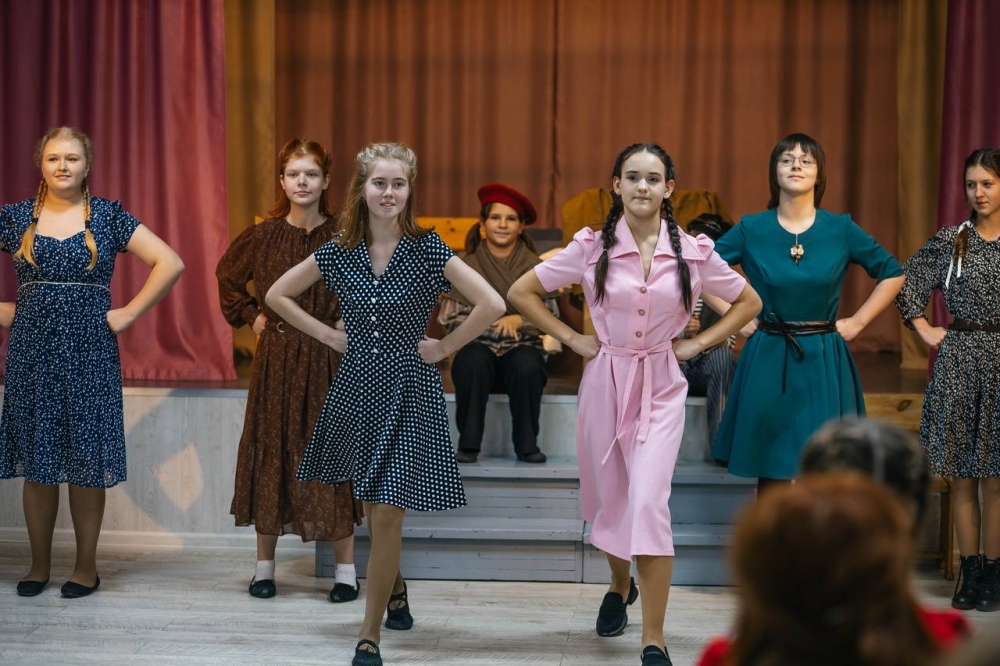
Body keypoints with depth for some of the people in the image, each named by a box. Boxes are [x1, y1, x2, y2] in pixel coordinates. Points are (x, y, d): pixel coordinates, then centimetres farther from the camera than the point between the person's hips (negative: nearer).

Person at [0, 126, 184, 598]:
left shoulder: (108, 216, 2)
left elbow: (170, 263, -1)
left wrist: (128, 314, -5)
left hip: (89, 352, -1)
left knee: (87, 462, 2)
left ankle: (86, 566, 13)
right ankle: (39, 565, 17)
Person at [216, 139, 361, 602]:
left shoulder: (344, 237, -3)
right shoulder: (263, 236, 2)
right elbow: (227, 276, 19)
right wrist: (250, 315, 9)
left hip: (329, 359, -2)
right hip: (276, 359, 2)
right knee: (272, 454, 6)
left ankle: (345, 570, 8)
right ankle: (264, 566, 17)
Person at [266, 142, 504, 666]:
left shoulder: (427, 250, -9)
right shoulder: (339, 253, 0)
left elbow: (492, 305, -14)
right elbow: (277, 295, 12)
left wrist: (443, 347, -10)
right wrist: (329, 335, 4)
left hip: (408, 391, -3)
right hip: (357, 385, 3)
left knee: (387, 513, -7)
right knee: (371, 509, 15)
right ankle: (395, 589, 43)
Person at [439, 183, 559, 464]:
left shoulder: (534, 266, 5)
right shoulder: (466, 266, 3)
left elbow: (551, 316, -1)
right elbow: (450, 317, -3)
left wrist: (519, 319, -21)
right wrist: (491, 324, -17)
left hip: (521, 347, 0)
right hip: (479, 346, 0)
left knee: (528, 367, -33)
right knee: (474, 362, -34)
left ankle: (526, 444, -19)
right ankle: (468, 444, -23)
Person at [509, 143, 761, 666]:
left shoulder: (693, 252, -2)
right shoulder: (591, 247, -3)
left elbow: (748, 301, 12)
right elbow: (522, 293, 4)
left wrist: (698, 343, 3)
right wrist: (571, 338, -1)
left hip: (661, 387, -1)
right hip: (605, 381, 2)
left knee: (649, 503, -15)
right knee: (609, 500, 13)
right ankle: (619, 586, 46)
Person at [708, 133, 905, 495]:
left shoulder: (842, 230, 1)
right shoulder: (751, 230, 0)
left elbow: (893, 274, 11)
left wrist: (858, 321, 4)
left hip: (823, 364, 0)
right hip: (768, 361, 0)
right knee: (772, 472, 3)